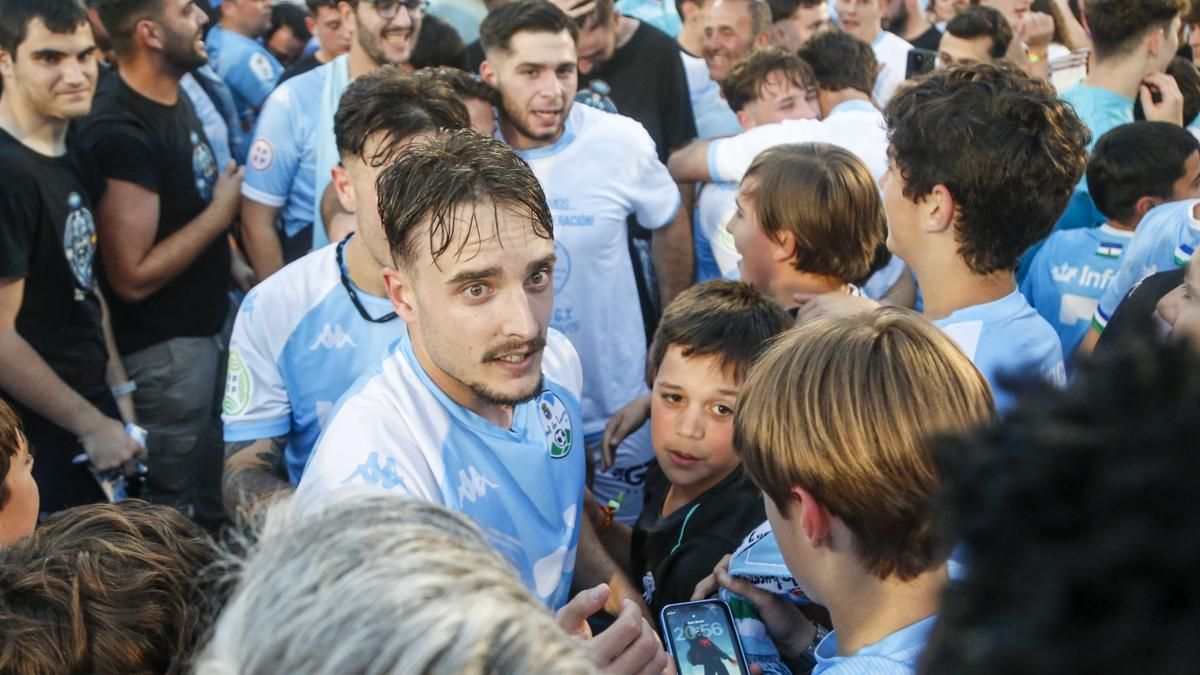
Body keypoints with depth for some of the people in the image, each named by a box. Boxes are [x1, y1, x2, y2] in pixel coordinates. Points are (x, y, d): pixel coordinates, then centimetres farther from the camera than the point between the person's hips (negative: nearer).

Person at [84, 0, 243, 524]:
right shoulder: (122, 133, -28)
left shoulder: (174, 93, 1)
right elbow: (133, 277, -26)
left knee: (219, 488, 25)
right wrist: (222, 210, -20)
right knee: (176, 513, 9)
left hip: (211, 320, 9)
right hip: (165, 347, -9)